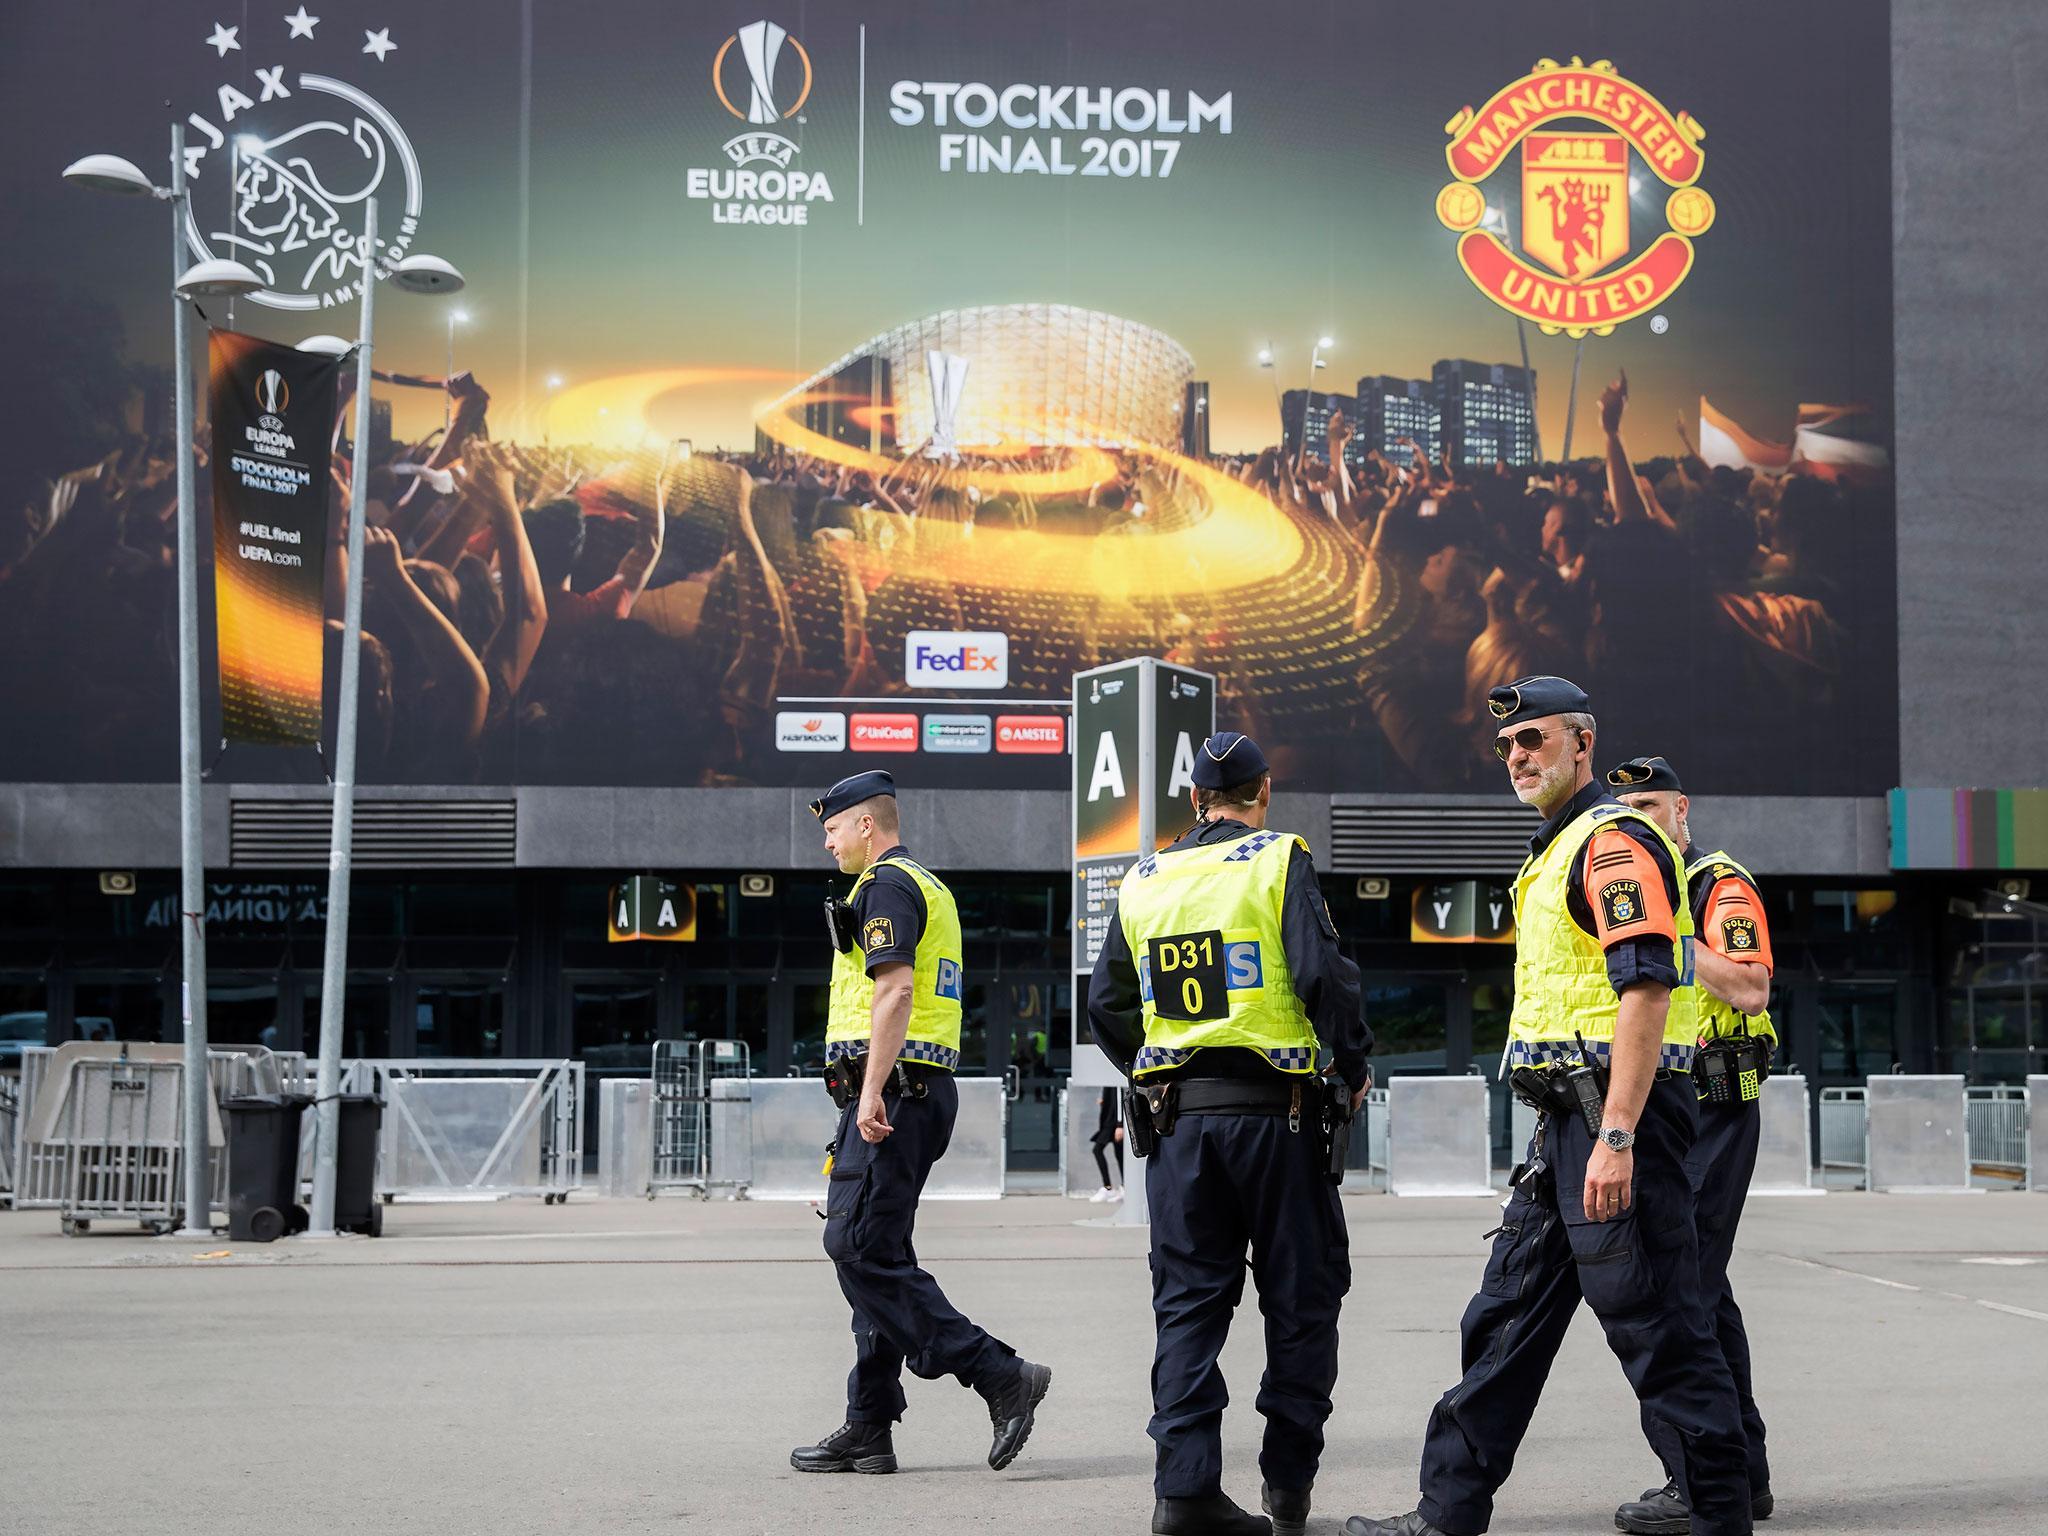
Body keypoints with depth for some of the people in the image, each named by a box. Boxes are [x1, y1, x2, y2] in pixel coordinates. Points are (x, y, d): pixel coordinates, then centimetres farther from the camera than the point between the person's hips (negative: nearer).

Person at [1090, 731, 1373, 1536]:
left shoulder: (1144, 881, 10)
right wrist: (1355, 1065, -1)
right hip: (1272, 1107, -4)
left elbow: (1107, 1003, 12)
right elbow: (1324, 974, -13)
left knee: (1189, 1302, 6)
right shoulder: (1279, 862, -4)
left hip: (1177, 1113, 4)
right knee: (1301, 1293, 8)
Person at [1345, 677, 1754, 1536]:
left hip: (1616, 1115, -11)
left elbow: (1646, 988, -21)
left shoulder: (1614, 839, -12)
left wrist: (1616, 1137, -26)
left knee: (1656, 1329, -6)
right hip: (1569, 1117, 11)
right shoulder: (1556, 853, 21)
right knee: (1506, 1319, 12)